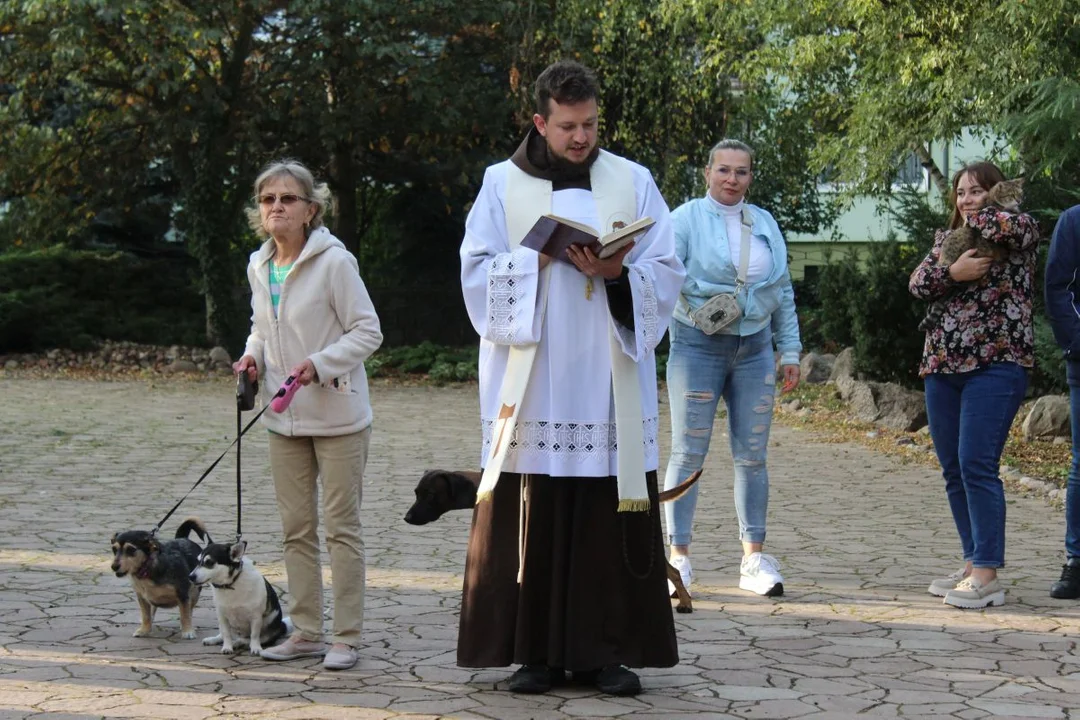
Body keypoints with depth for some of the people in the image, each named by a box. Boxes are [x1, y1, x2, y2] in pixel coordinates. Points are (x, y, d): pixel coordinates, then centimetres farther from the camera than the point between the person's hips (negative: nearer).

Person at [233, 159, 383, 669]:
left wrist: (319, 364, -23)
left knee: (342, 526, 0)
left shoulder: (333, 261, -13)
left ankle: (347, 637, 6)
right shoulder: (259, 267, 7)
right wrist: (253, 357, 1)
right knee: (296, 528, 11)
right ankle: (306, 631, 20)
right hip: (285, 417, 7)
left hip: (337, 416, -7)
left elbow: (367, 332, -12)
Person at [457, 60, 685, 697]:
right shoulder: (504, 184, 7)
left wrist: (617, 273, -14)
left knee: (612, 520, -1)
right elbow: (479, 272, 0)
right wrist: (541, 256, -14)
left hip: (610, 382, 1)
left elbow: (666, 274, 4)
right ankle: (537, 651, 5)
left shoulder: (633, 182, 9)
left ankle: (607, 650, 6)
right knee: (532, 522, -2)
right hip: (530, 384, -1)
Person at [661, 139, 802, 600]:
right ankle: (679, 556, 4)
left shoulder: (765, 224, 12)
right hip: (698, 345, -4)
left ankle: (754, 558, 10)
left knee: (752, 455, 5)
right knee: (688, 454, -2)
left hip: (754, 348, 4)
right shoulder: (686, 219, -2)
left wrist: (790, 351, 13)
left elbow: (784, 292, 17)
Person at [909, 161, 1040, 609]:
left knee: (977, 466, -15)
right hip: (943, 366, 6)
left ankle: (987, 575, -14)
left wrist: (975, 216, -1)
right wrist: (952, 273, -16)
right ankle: (973, 564, 14)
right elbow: (917, 284, 4)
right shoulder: (946, 240, 18)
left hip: (996, 365, -6)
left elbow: (1004, 227, -22)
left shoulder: (1022, 232, 3)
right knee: (953, 470, 6)